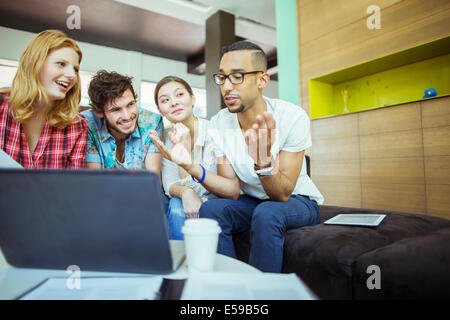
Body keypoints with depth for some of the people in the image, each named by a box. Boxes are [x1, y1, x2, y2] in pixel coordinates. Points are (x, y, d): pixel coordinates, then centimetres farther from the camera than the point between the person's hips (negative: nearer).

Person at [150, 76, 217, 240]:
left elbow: (201, 188, -21)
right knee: (176, 206, -28)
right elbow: (169, 184, -6)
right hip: (184, 201, 3)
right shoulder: (167, 137, -2)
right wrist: (185, 193, -28)